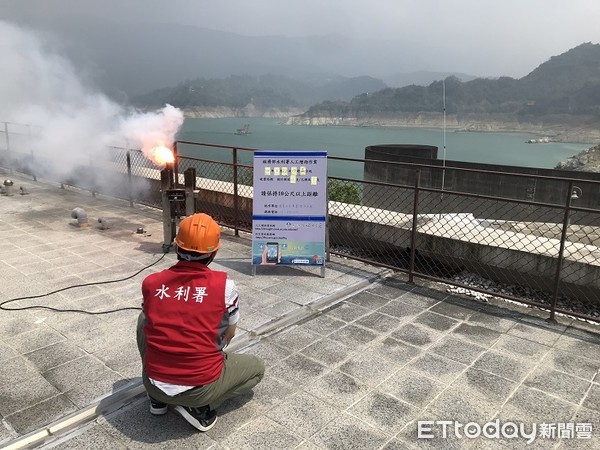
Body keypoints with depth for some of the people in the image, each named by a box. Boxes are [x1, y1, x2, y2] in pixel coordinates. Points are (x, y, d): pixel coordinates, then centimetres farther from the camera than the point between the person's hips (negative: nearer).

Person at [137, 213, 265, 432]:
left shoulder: (150, 283, -6)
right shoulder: (224, 285, -12)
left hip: (155, 384, 3)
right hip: (200, 389, -3)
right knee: (256, 368, 24)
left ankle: (157, 399, 25)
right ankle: (200, 407, 4)